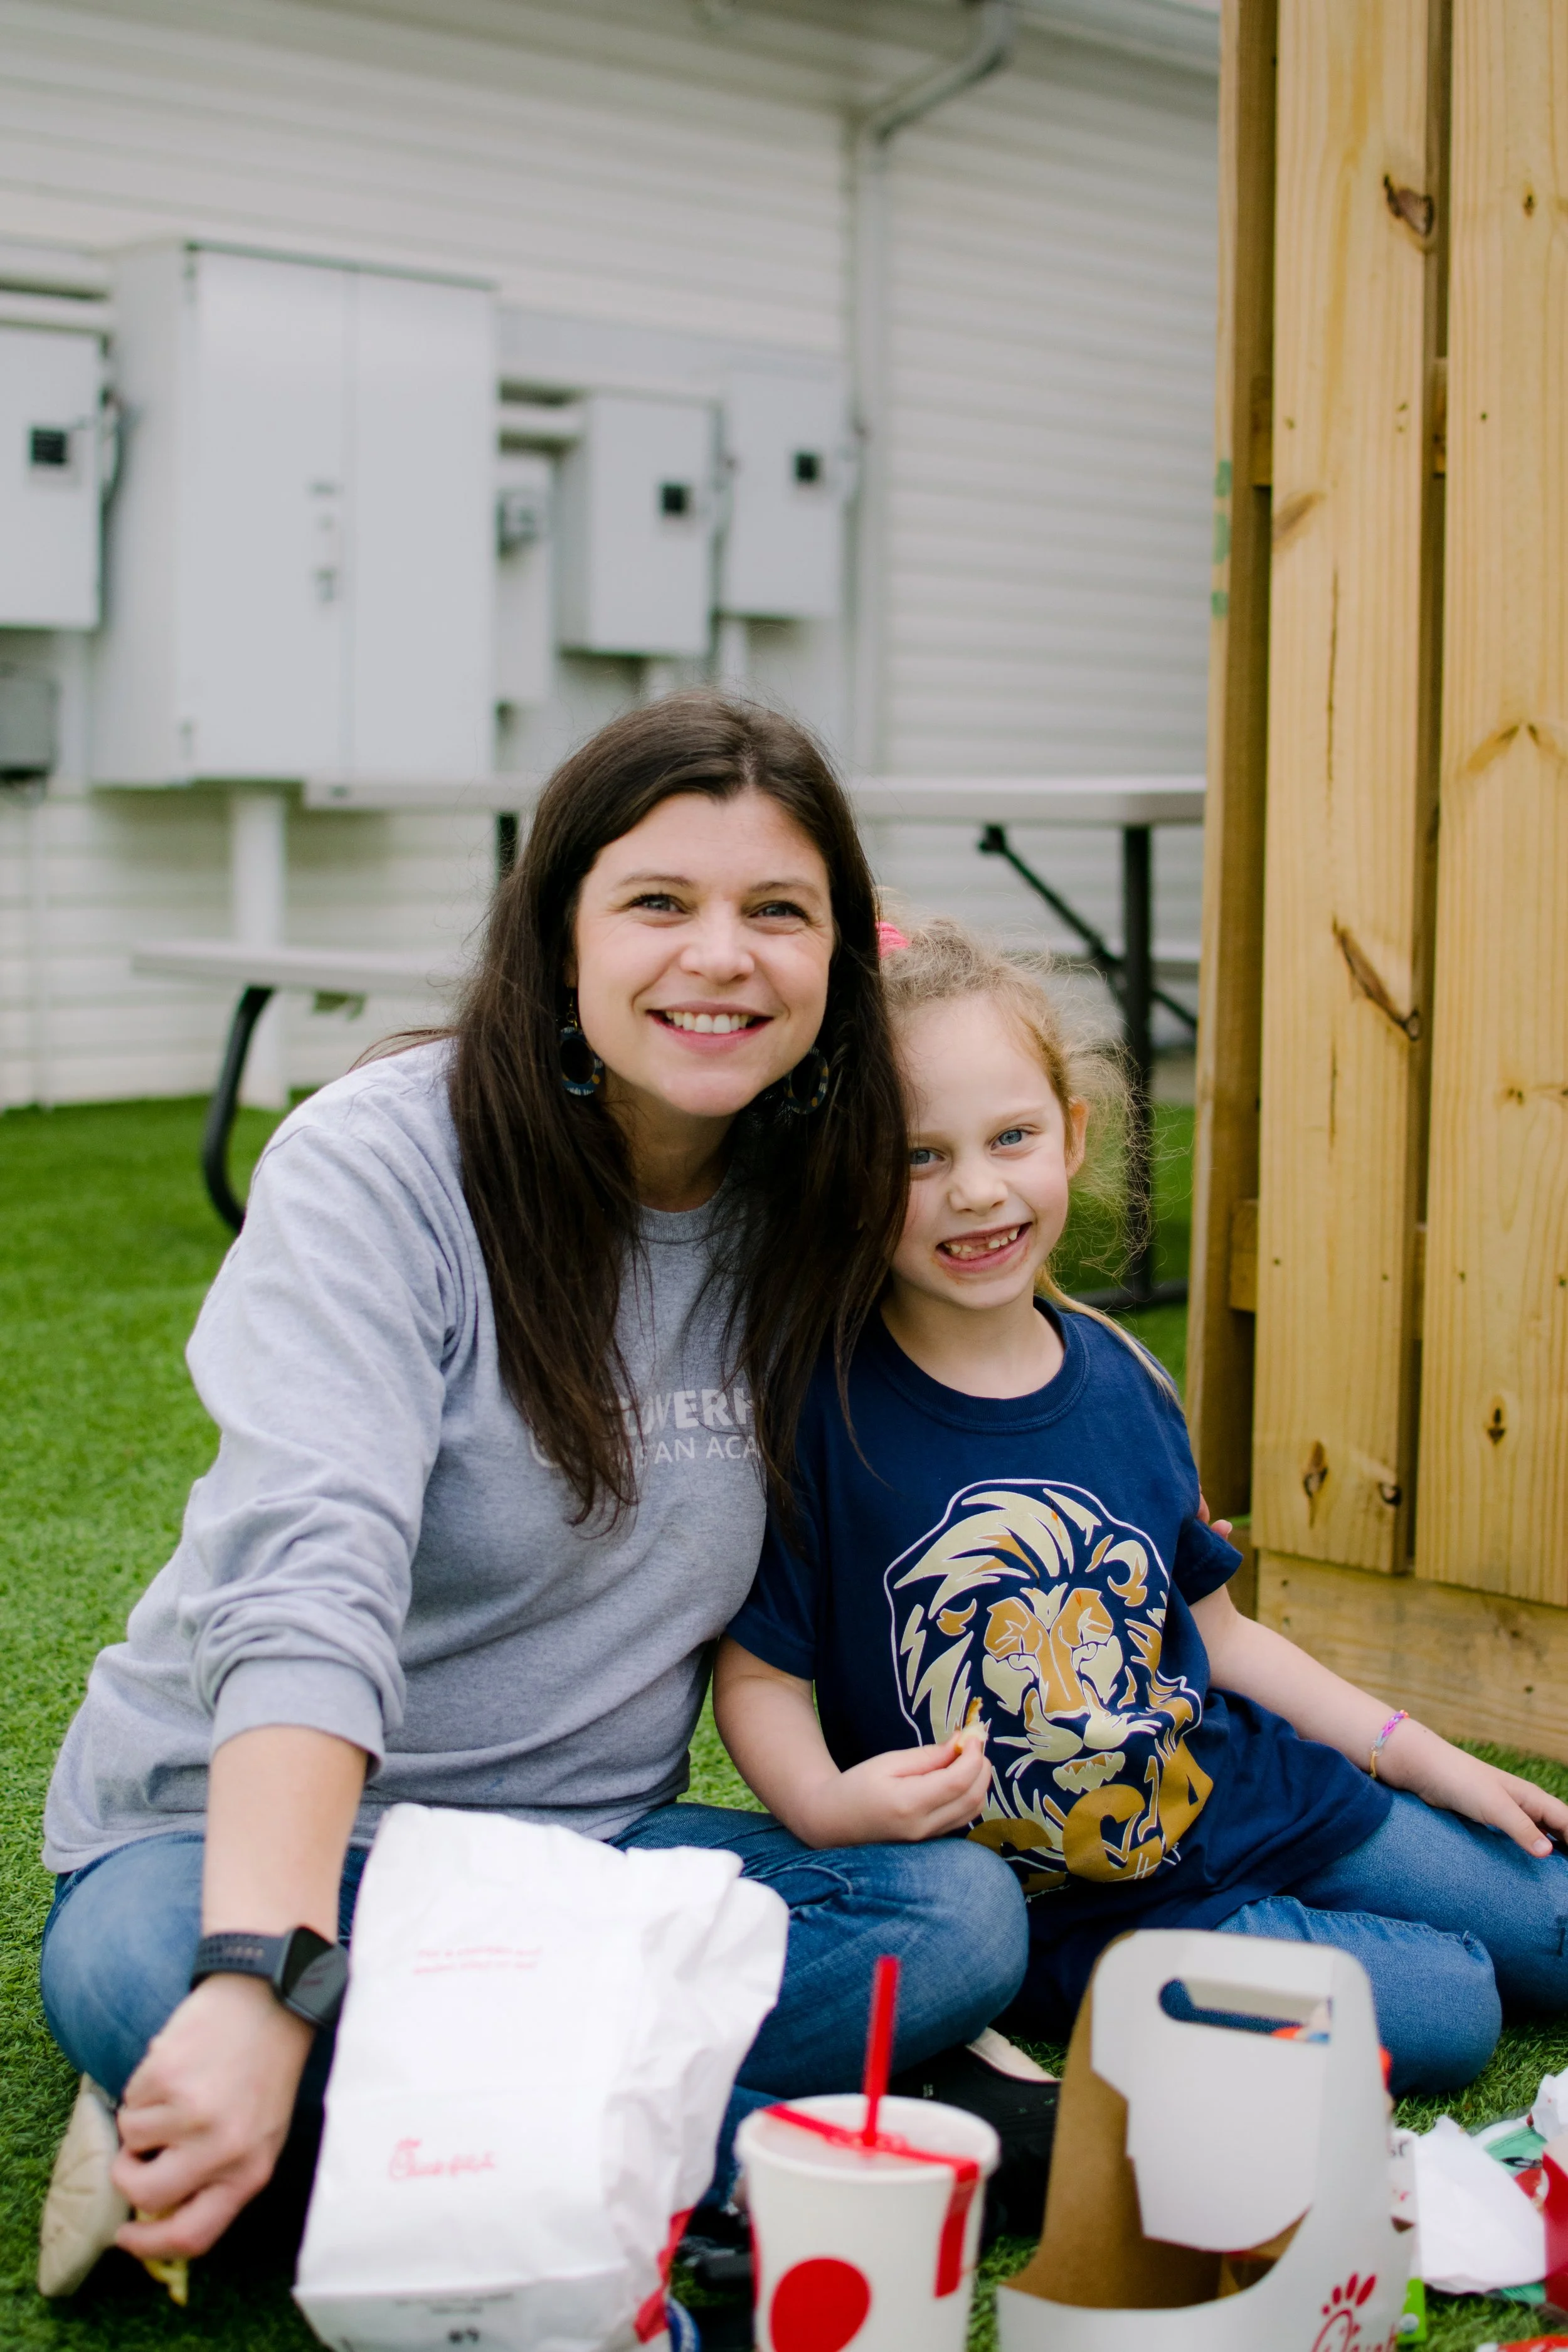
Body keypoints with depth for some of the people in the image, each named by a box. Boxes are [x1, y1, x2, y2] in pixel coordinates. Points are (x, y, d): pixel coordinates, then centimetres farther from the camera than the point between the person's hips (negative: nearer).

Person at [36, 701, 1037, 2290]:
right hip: (239, 1827, -5)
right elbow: (309, 1582, -31)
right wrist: (268, 1976, -44)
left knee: (963, 1915, -20)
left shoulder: (813, 1219, 1)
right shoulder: (380, 1164, -17)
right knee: (141, 1975, -38)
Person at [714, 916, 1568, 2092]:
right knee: (1442, 2009, -15)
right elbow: (761, 1669, -12)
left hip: (1248, 1804, 5)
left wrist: (1436, 1763, 10)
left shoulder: (1124, 1380, 0)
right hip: (1048, 1907, -5)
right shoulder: (822, 1408, -16)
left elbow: (1215, 1631, 10)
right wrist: (827, 1804, -31)